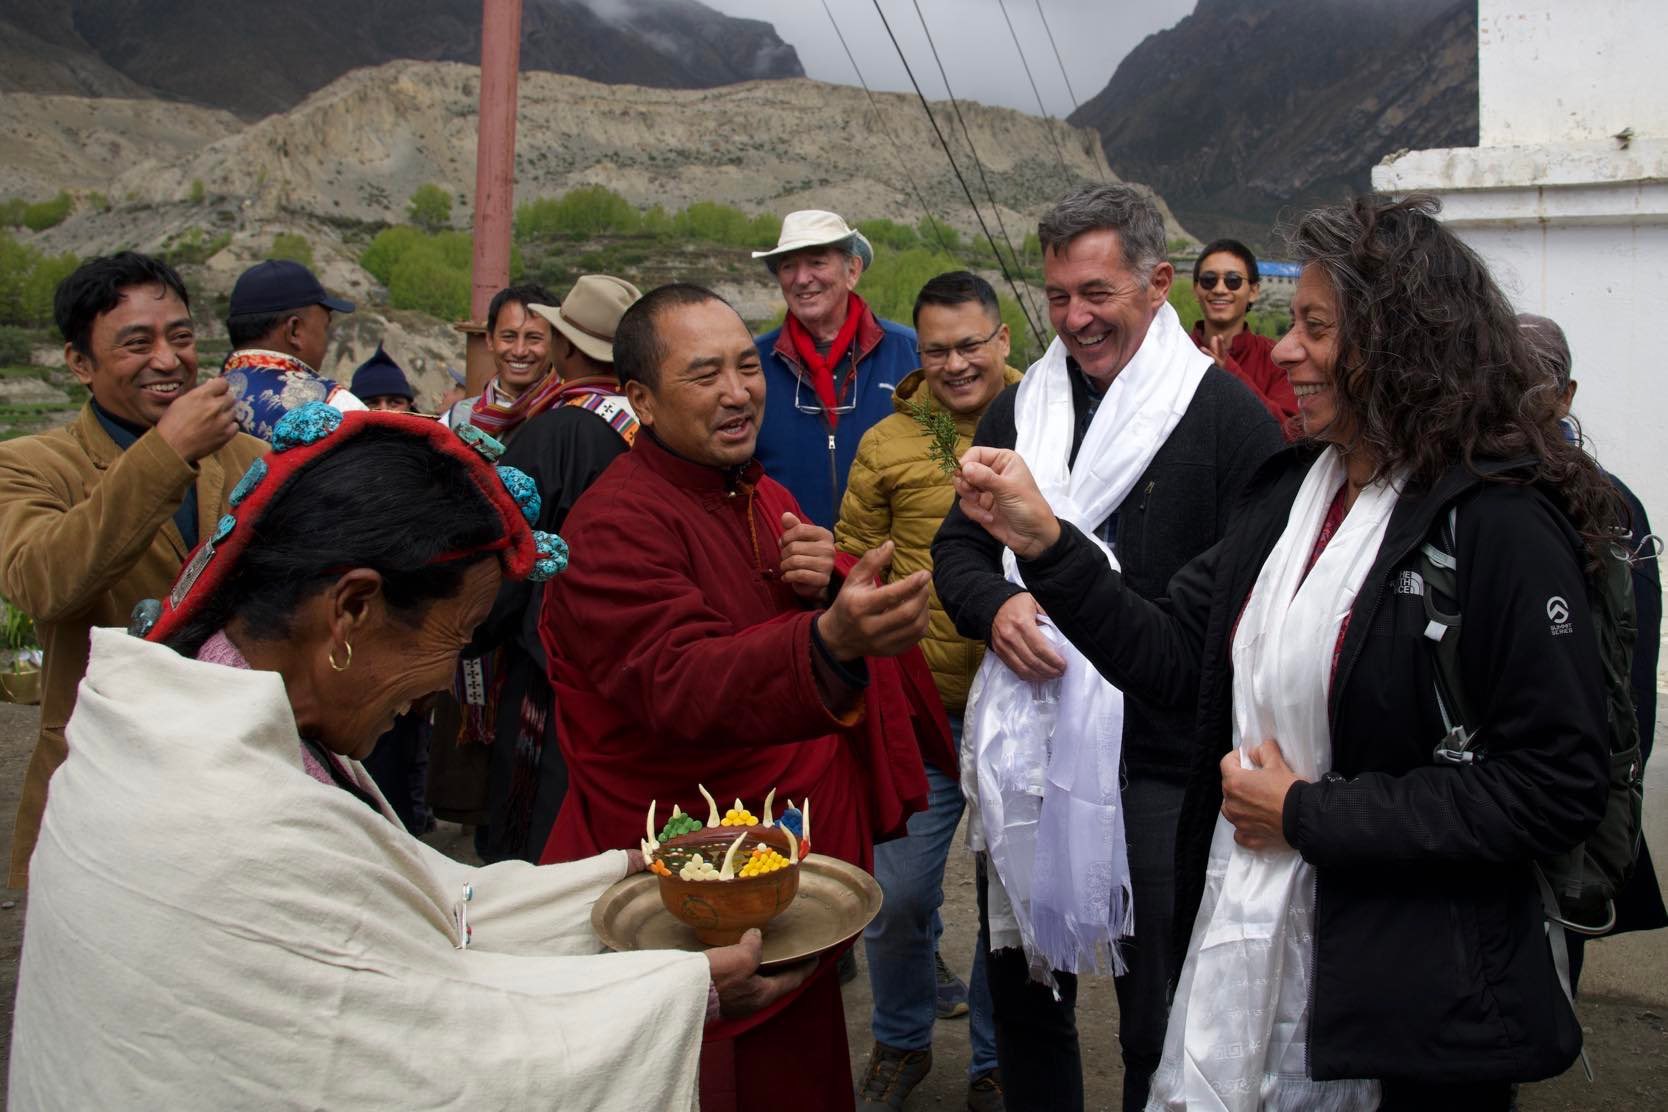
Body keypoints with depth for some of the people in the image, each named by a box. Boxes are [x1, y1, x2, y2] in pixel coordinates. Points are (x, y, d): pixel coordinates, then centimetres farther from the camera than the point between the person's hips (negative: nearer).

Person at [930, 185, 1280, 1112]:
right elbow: (956, 548, 13)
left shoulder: (1224, 413, -7)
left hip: (1160, 764, -5)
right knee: (1023, 993, 19)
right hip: (1025, 750, 5)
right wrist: (996, 605, -8)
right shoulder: (1018, 409, 10)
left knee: (1159, 1026, 8)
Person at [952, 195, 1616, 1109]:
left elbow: (1558, 787, -19)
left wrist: (1309, 814, -17)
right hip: (1237, 941, 6)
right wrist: (1044, 542, -7)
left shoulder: (1500, 526, -17)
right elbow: (1171, 657, 3)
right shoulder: (1288, 491, 4)